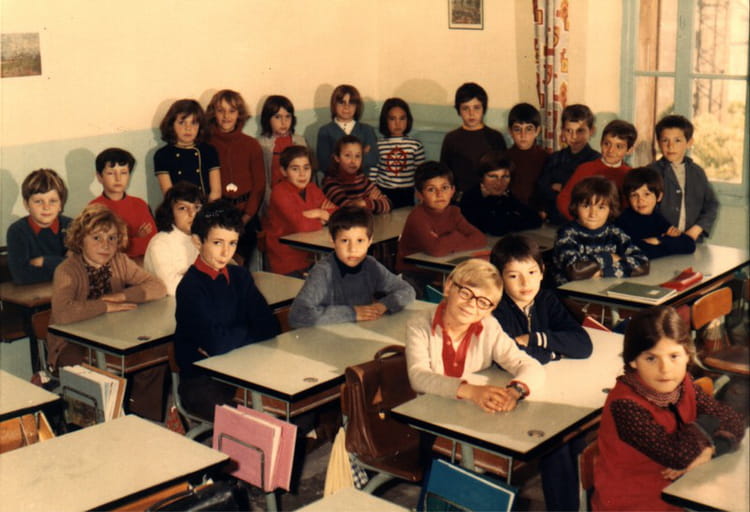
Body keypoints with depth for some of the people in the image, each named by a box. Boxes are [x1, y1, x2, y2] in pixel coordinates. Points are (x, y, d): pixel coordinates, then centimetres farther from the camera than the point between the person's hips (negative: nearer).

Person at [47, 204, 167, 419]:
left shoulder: (120, 262, 1)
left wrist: (122, 296, -19)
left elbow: (158, 287, -4)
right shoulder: (67, 271, -18)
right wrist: (107, 306, -26)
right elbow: (63, 314, -36)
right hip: (71, 345, -5)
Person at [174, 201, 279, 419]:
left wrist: (230, 340, -15)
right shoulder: (191, 286, -14)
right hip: (201, 383, -6)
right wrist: (249, 332, -6)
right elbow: (216, 343, -24)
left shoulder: (240, 276, 7)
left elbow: (269, 327, -2)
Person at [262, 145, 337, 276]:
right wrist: (320, 216, -5)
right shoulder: (279, 192, -13)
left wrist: (314, 214, -12)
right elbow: (301, 225, -24)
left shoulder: (312, 189, 8)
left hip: (311, 259, 6)